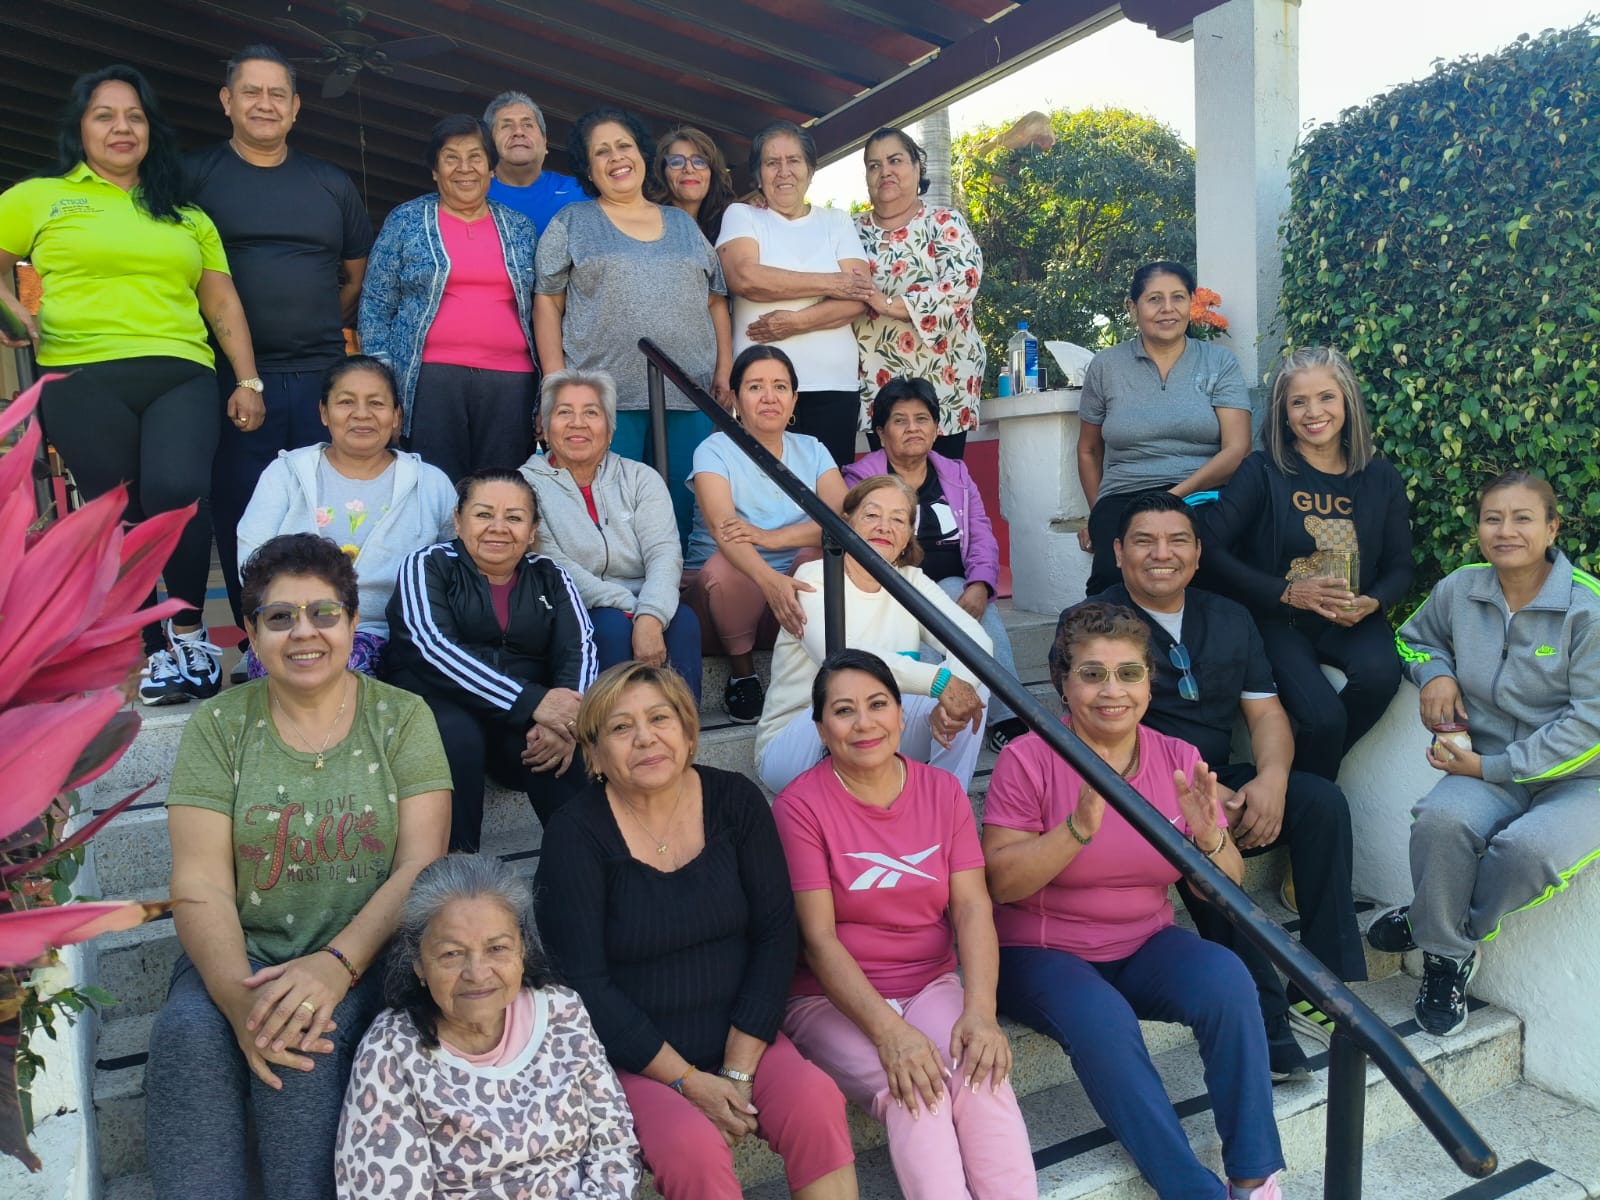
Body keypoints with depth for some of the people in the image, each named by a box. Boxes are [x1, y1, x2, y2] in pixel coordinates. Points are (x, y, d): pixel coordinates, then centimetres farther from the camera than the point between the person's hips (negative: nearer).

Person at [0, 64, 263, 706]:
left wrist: (248, 380, 8)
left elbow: (221, 301, 17)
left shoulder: (187, 214, 20)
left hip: (181, 376, 1)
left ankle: (189, 629, -6)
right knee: (117, 515, -3)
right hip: (83, 379, 0)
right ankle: (156, 649, 10)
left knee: (178, 491, -23)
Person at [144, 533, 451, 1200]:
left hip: (365, 950, -1)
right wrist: (237, 994, -24)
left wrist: (337, 963, -23)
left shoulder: (401, 718, 0)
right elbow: (200, 886, -6)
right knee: (188, 1031, -28)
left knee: (306, 1033, -30)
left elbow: (421, 865, -8)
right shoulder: (219, 727, 2)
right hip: (245, 947, 2)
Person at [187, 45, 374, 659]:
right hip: (234, 379, -2)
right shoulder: (192, 176, 5)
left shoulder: (332, 185, 14)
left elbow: (358, 274, 20)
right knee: (241, 517, 1)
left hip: (322, 375, 2)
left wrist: (323, 326, 8)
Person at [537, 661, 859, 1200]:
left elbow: (776, 934, -3)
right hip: (633, 1059, -3)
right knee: (694, 1146, -29)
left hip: (743, 1040, 3)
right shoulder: (576, 834, -10)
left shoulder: (735, 800, -2)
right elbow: (584, 984, -11)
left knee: (815, 1100, -23)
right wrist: (688, 1081, -14)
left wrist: (737, 1070, -10)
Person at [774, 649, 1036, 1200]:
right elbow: (818, 938, -14)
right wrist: (889, 1032, -25)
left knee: (982, 1075, -28)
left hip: (933, 985, 3)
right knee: (914, 1090, -30)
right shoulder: (800, 805, -9)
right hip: (834, 1000, -3)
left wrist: (980, 1012, -23)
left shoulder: (943, 790, 2)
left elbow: (972, 908, -6)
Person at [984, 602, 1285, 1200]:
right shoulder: (1027, 759, -10)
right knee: (1102, 1020, -33)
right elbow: (1000, 883, -15)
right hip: (1042, 954, -3)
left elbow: (1227, 890, 2)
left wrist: (1209, 838, -21)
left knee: (1226, 977, -25)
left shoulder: (1178, 761, 1)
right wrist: (1078, 828, -29)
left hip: (1144, 948, 4)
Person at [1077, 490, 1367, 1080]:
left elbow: (1266, 712, 10)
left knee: (1322, 799, -19)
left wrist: (1271, 778, -14)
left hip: (1221, 782, 5)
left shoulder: (1230, 618, 15)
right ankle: (1263, 1020, -27)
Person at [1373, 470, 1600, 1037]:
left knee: (1528, 847, -36)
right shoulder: (1459, 590, 2)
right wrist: (1434, 672, -1)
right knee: (1440, 818, -32)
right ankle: (1446, 955, -8)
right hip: (1489, 768, 3)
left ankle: (1433, 923, -5)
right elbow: (1416, 637, 24)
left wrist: (1489, 766, -17)